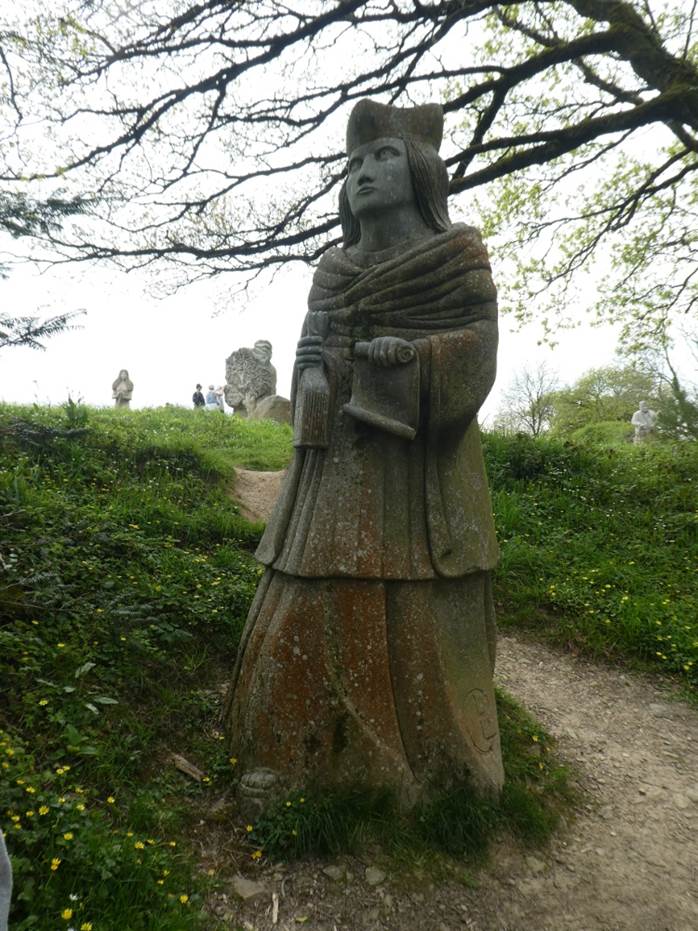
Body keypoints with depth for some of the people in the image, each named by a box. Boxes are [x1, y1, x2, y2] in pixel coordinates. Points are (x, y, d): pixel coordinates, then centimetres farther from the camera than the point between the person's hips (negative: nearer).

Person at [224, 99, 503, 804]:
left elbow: (480, 342, -2)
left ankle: (429, 761, 17)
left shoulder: (460, 250, 7)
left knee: (418, 609, -1)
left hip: (424, 455, -3)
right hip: (344, 455, 3)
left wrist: (410, 357, -18)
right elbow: (309, 350, 11)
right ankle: (293, 749, 17)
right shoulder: (333, 269, 17)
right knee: (321, 595, 1)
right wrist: (319, 385, -10)